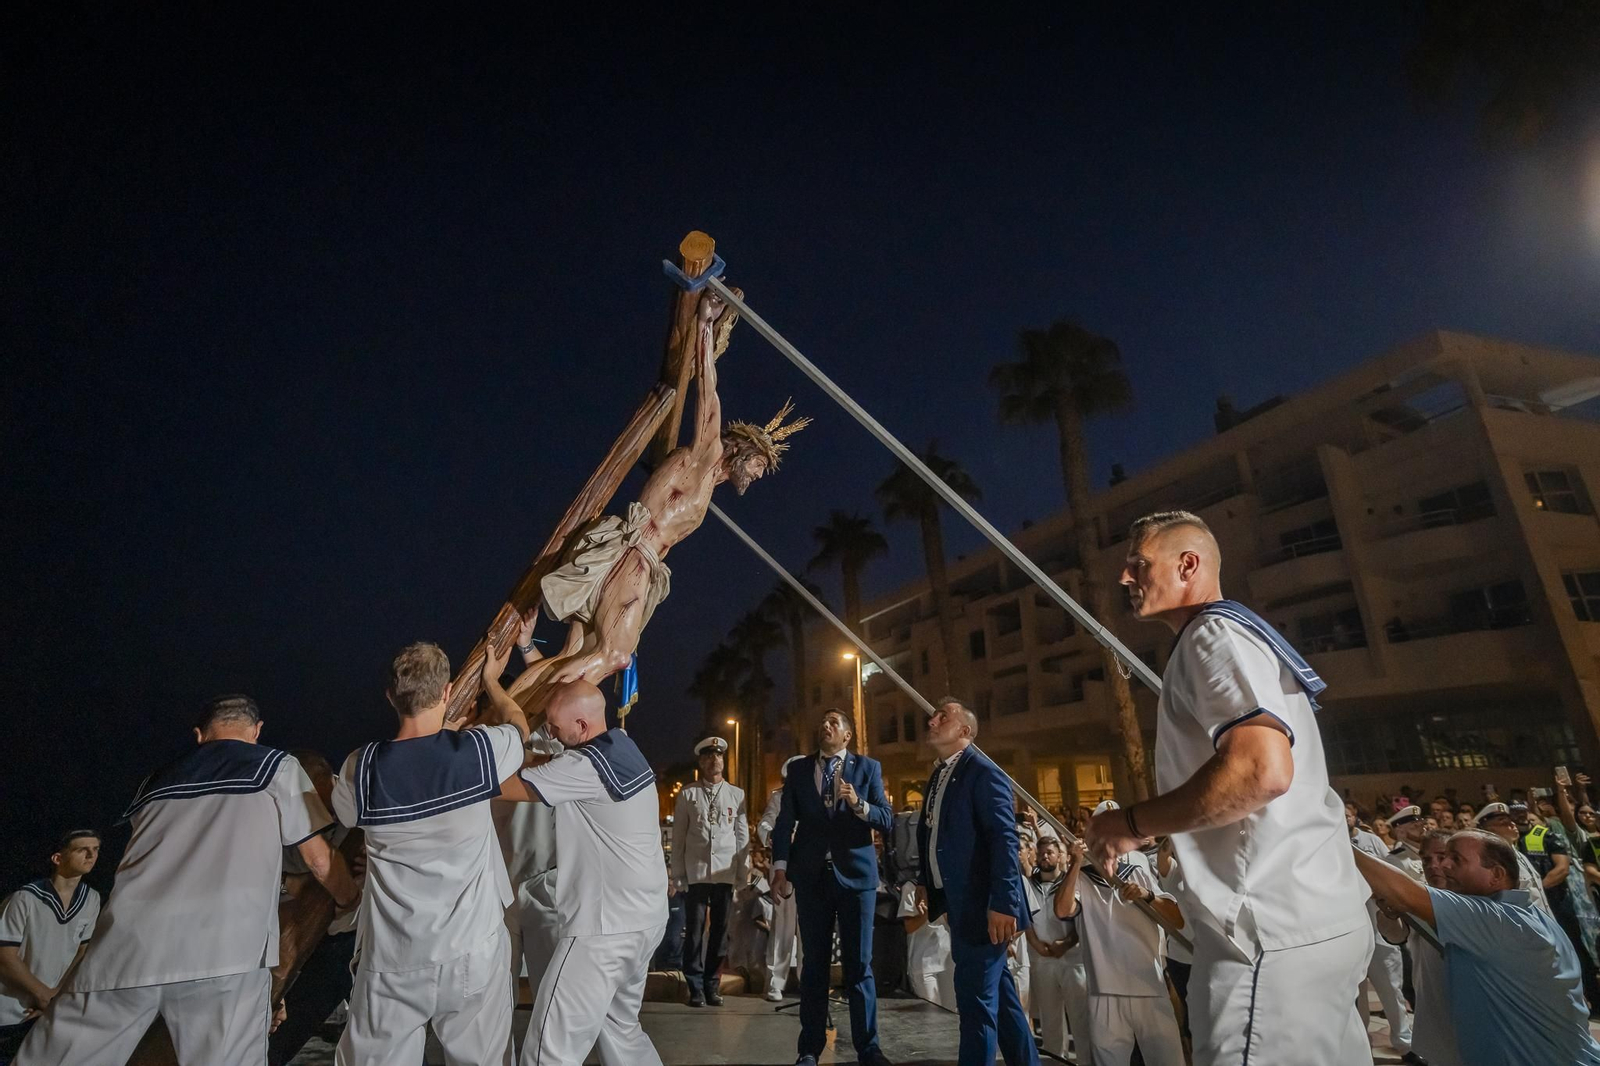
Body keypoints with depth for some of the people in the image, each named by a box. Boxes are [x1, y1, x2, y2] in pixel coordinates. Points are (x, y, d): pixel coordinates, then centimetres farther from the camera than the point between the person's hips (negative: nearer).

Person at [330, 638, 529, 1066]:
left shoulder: (361, 768, -10)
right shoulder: (478, 749, -14)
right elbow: (518, 724, 9)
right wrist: (491, 680, 28)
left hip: (392, 963, 1)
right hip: (473, 956, -1)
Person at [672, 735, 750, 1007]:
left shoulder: (737, 794, 6)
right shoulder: (687, 794, 2)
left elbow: (743, 837, 8)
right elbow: (678, 837, 2)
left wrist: (744, 873, 3)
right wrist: (678, 875, -1)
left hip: (725, 873, 2)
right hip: (695, 873, -2)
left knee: (719, 930, 10)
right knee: (695, 930, 2)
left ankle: (712, 985, 25)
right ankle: (696, 987, 16)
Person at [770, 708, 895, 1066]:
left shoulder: (868, 767, 4)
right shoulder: (798, 769, 7)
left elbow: (887, 820, -1)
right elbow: (785, 821, 2)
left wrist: (859, 804, -19)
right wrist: (780, 865, -9)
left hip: (855, 873, -1)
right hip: (811, 875, 1)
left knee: (859, 964, 5)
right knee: (814, 963, 10)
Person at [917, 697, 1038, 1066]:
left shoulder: (984, 773, -14)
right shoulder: (937, 777, 12)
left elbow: (1004, 840, -21)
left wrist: (1003, 902, -26)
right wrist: (928, 891, 13)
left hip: (982, 905, -9)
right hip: (958, 904, 9)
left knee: (976, 997, -1)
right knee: (998, 993, 19)